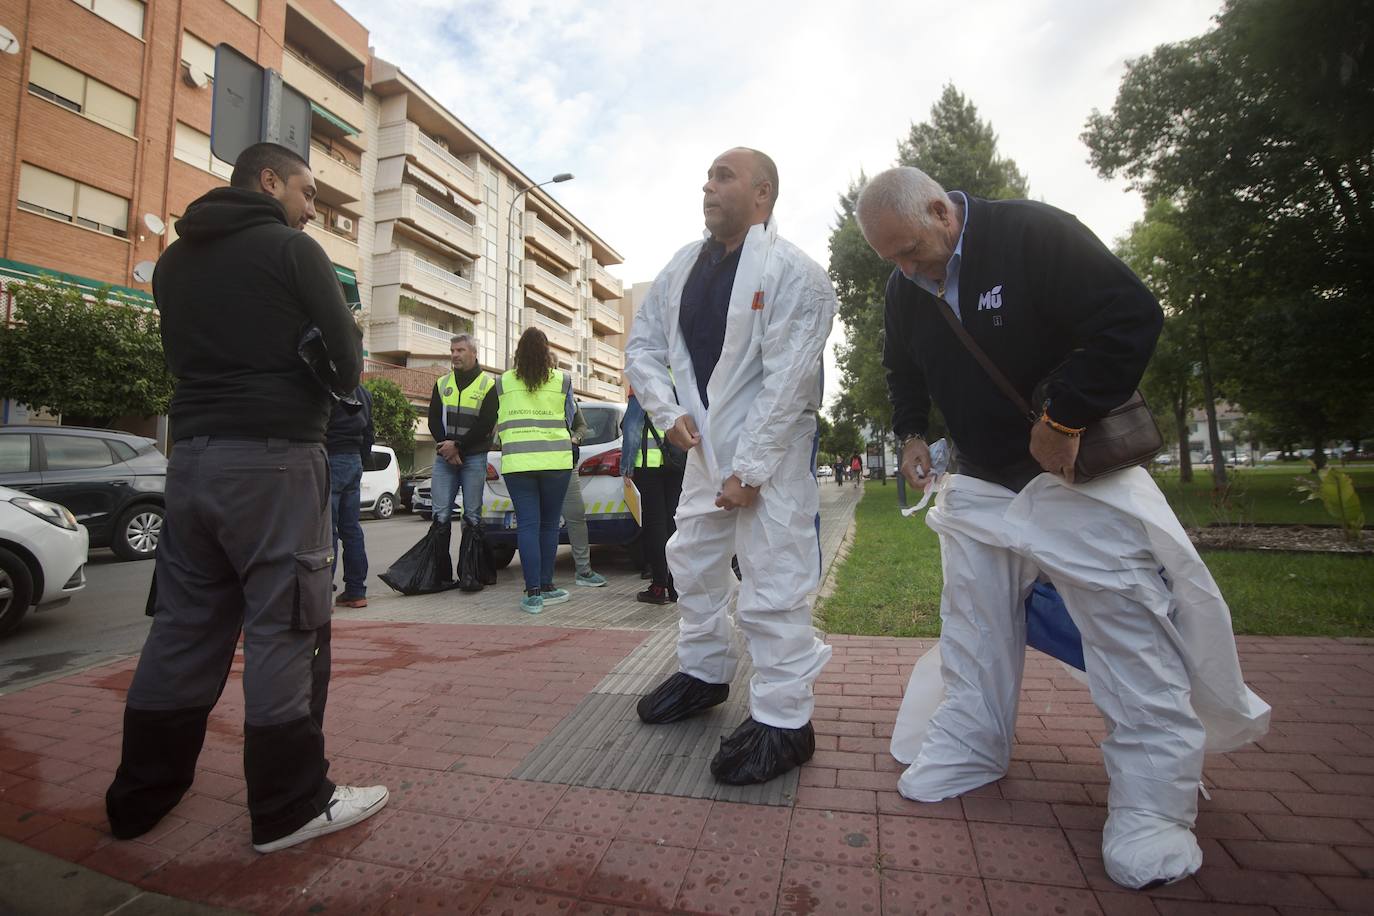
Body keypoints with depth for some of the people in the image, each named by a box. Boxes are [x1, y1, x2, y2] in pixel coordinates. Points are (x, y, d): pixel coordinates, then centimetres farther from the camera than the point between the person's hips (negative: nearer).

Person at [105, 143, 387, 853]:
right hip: (275, 459, -7)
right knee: (283, 628, -2)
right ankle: (289, 807, 8)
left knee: (183, 626, 14)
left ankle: (141, 794, 27)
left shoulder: (175, 259, 17)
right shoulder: (291, 249, -4)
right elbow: (345, 359, -6)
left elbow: (185, 353, 17)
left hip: (191, 455, 7)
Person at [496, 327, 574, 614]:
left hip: (516, 461, 1)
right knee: (549, 525, 10)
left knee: (527, 525, 1)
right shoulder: (562, 380, 2)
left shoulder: (503, 382, 5)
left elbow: (499, 424, 15)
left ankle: (533, 592, -2)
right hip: (555, 460, 0)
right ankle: (545, 587, 16)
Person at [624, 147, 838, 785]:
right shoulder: (682, 266, 9)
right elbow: (642, 345, 13)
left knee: (772, 584, -6)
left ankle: (783, 721, 12)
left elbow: (787, 384, -17)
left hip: (770, 452, -7)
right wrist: (668, 412, -2)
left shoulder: (793, 273, -12)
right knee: (693, 563, 17)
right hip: (704, 445, 8)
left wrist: (749, 470, -19)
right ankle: (703, 673, 38)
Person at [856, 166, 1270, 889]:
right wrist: (911, 433, 7)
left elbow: (1133, 318, -20)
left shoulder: (1033, 234, -15)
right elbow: (903, 372, 20)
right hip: (979, 482, 6)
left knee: (1127, 623, -4)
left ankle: (1151, 804, 10)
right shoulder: (904, 287, 4)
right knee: (972, 620, 7)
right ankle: (969, 749, 23)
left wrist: (1063, 420, -21)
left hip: (1077, 471, -5)